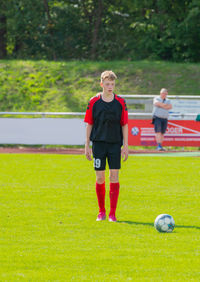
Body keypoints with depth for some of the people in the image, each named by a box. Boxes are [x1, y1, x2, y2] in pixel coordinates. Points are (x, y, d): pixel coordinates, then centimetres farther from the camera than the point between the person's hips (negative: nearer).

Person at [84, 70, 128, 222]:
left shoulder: (120, 102, 3)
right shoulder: (94, 102, 2)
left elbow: (124, 125, 5)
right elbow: (89, 124, 6)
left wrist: (125, 145, 1)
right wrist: (87, 145, 2)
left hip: (115, 144, 0)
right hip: (98, 143, 0)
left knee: (114, 176, -4)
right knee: (100, 177, 0)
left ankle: (112, 213, 0)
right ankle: (101, 212, 14)